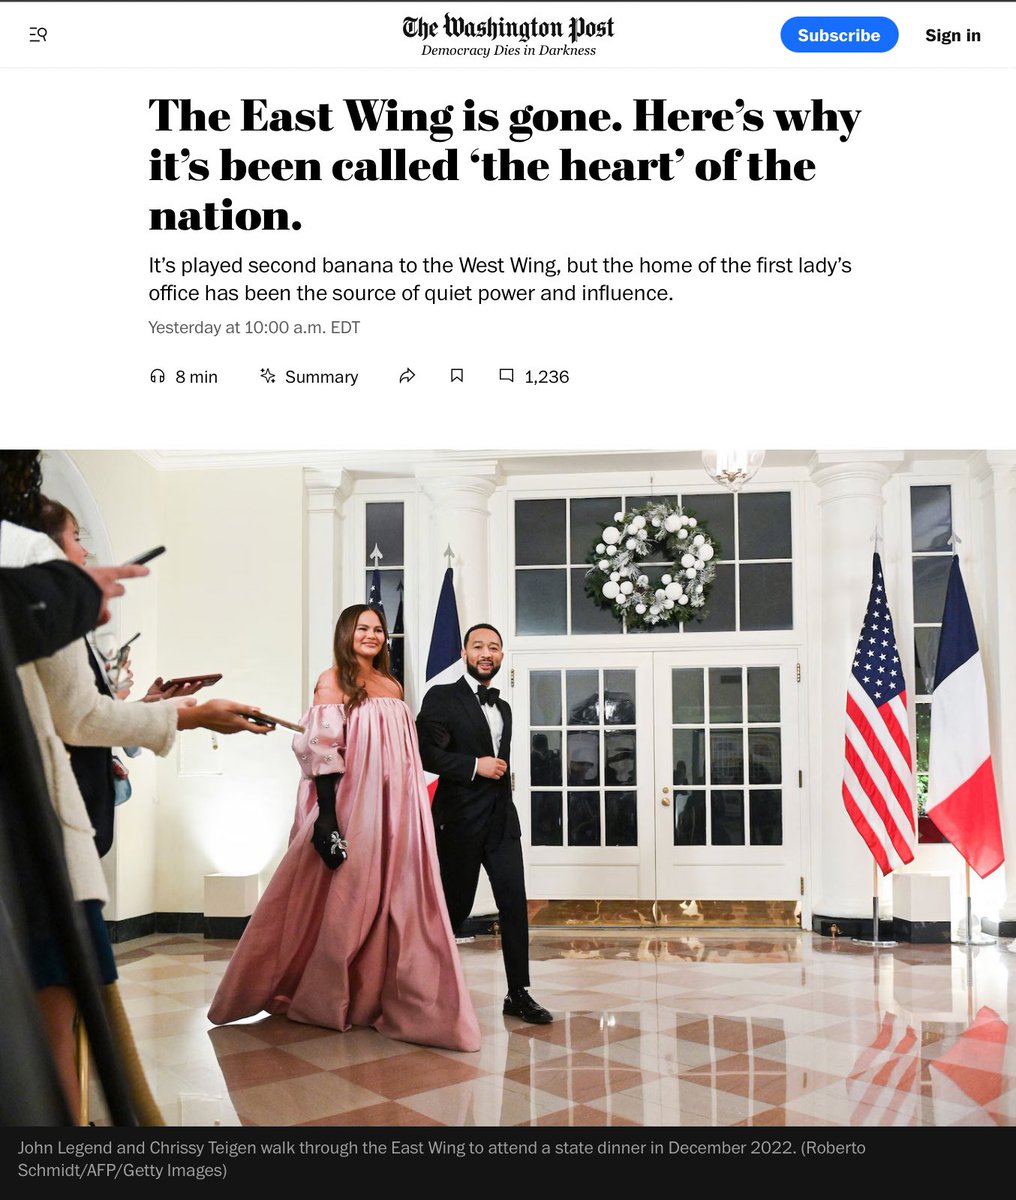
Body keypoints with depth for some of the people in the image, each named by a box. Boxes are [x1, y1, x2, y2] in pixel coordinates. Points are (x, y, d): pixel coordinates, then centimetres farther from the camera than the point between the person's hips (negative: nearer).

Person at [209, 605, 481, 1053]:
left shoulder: (393, 686, 14)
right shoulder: (333, 681, -3)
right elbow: (319, 749, -11)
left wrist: (414, 811, 12)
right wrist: (327, 816, -19)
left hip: (395, 811, 6)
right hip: (351, 810, -6)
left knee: (396, 903, 7)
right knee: (345, 901, 3)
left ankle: (379, 996, 21)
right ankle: (322, 998, 21)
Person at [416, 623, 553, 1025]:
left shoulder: (503, 708, 18)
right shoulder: (442, 697, -4)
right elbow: (426, 751, -15)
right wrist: (474, 765, -18)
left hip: (501, 819, 6)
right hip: (461, 821, -6)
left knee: (515, 904, 0)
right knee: (455, 905, 4)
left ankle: (518, 995, 7)